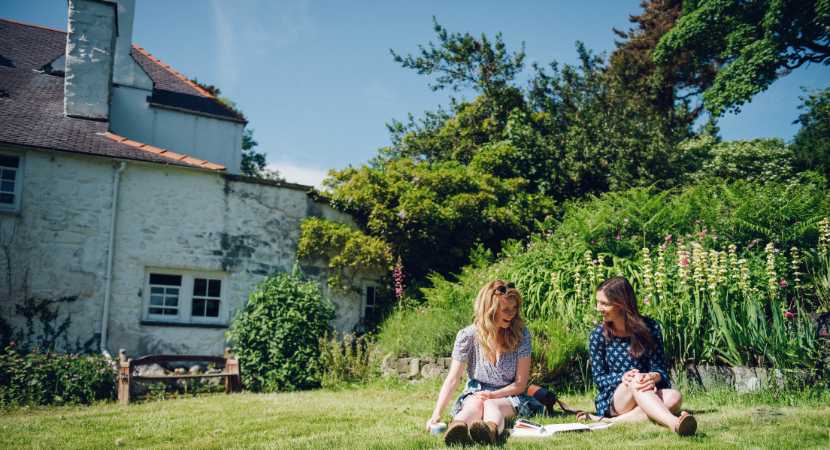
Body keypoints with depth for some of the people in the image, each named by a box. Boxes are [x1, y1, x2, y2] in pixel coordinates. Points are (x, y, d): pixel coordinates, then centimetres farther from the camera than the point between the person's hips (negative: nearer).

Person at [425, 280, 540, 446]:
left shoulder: (521, 334, -5)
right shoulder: (468, 336, -6)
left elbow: (520, 383, -2)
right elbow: (452, 379, -9)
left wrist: (493, 395, -19)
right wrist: (437, 413, -22)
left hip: (508, 397, 0)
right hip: (474, 395, 1)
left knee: (491, 405, -35)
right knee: (475, 405, -35)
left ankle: (491, 431, -71)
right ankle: (456, 429, -70)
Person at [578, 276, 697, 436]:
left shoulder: (650, 328, 1)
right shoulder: (598, 334, 1)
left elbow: (659, 370, 0)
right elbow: (599, 378, 1)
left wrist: (652, 377, -26)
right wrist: (623, 377, -21)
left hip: (649, 396, 2)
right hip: (613, 399, -2)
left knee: (674, 398, -33)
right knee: (636, 380, -36)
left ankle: (614, 420, -36)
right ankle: (673, 423, -62)